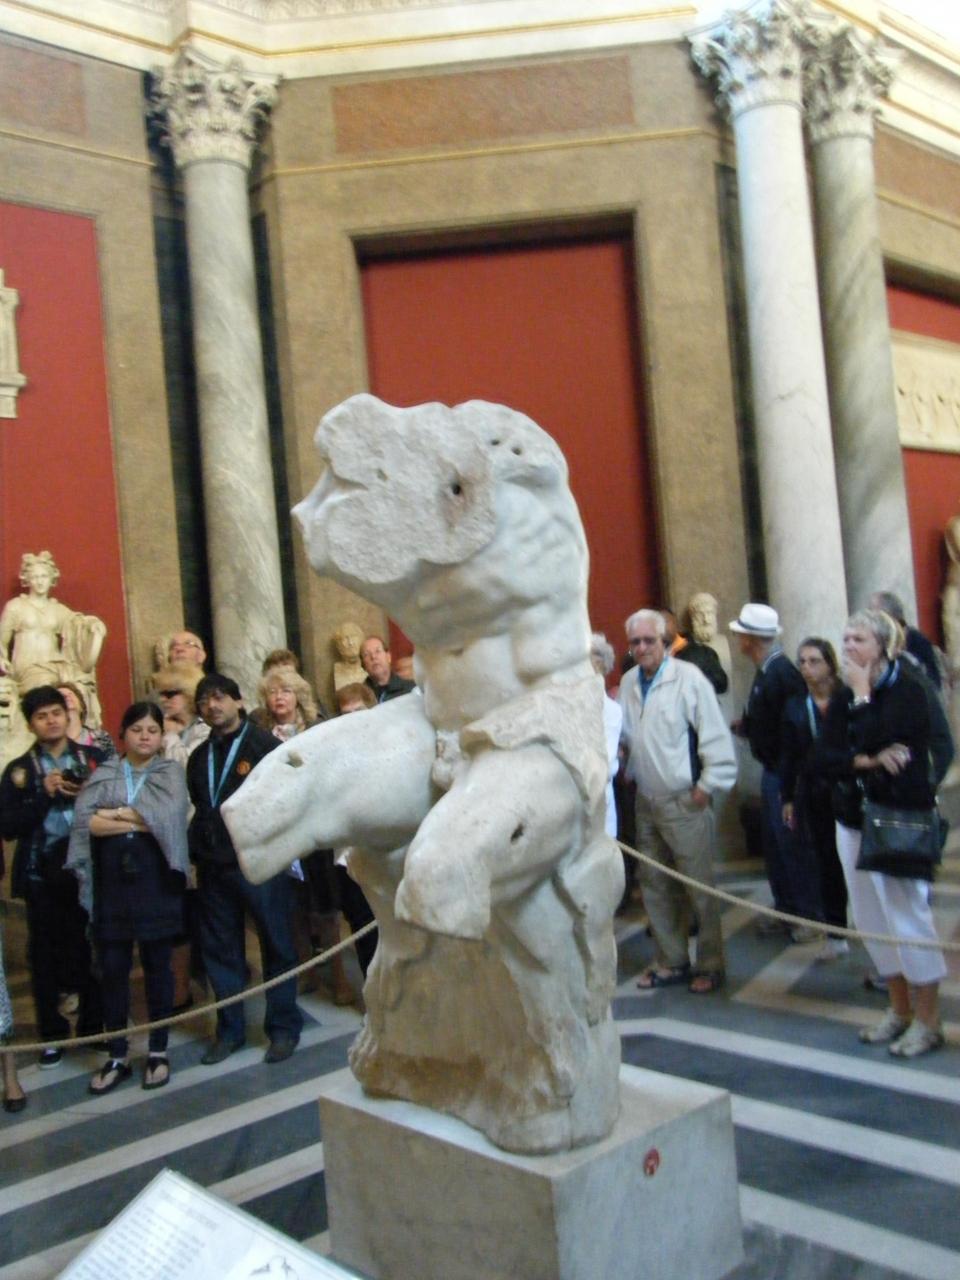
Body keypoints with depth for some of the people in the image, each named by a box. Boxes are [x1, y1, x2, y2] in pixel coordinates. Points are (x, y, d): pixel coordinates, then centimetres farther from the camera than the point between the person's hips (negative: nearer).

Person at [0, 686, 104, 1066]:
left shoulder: (95, 759, 2)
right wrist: (45, 795, -14)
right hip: (42, 874, 1)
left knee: (90, 951, 7)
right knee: (46, 957, 6)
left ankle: (93, 1026, 23)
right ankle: (52, 1034, 21)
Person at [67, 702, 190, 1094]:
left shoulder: (171, 772, 6)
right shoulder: (104, 774, 8)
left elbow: (170, 815, -13)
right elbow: (84, 822, -7)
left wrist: (115, 815, -9)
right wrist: (141, 821, -12)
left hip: (156, 880, -1)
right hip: (112, 880, 1)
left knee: (157, 965, 7)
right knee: (113, 968, 5)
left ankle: (158, 1051, 19)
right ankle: (116, 1056, 18)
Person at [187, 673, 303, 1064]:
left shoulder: (264, 746, -3)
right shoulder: (199, 757, 15)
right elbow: (198, 809, 17)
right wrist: (199, 851, 6)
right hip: (214, 867, 5)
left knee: (276, 946, 4)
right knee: (220, 950, 11)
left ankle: (283, 1027, 15)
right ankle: (229, 1029, 24)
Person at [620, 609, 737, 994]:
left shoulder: (688, 678, -14)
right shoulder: (628, 682, 5)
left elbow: (715, 735, -15)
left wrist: (707, 787, -14)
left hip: (685, 802, -6)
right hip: (646, 802, 7)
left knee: (699, 888, 4)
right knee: (655, 886, 15)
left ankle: (710, 965, 20)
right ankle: (671, 962, 30)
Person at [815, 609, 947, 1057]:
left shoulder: (907, 689, -9)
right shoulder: (844, 698, 8)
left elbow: (876, 739, -24)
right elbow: (822, 758, -2)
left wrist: (862, 693, -13)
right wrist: (866, 761, -17)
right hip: (854, 819, 6)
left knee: (908, 918, -3)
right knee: (872, 920, 11)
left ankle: (928, 1021, 11)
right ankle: (899, 1009, 26)